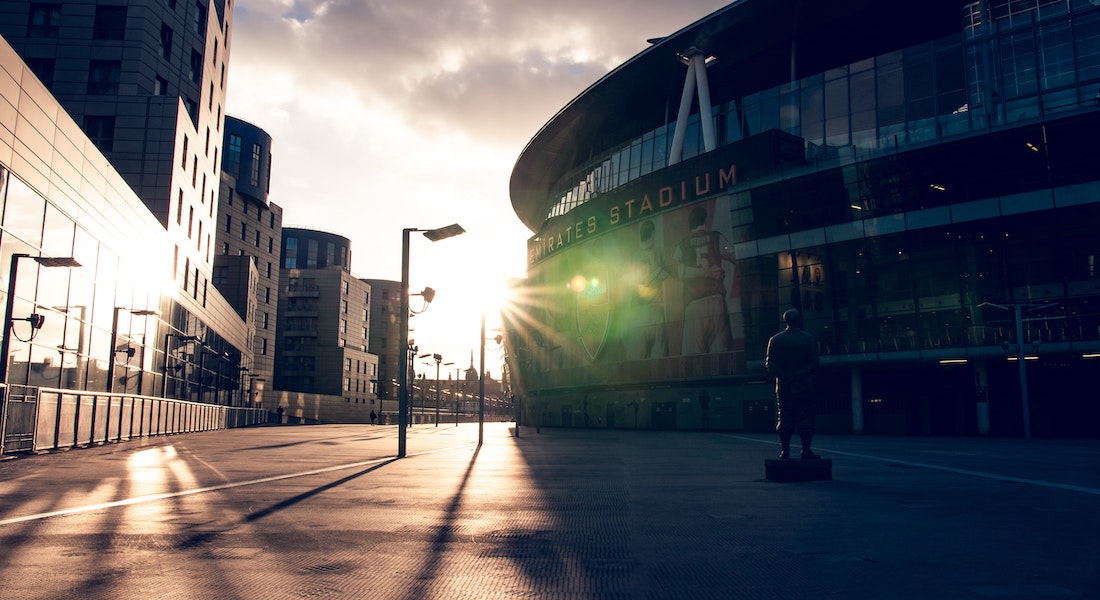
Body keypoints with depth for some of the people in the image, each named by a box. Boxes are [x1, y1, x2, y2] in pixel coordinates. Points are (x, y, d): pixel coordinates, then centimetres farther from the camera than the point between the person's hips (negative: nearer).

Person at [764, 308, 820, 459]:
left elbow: (769, 364, -4)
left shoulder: (775, 340, 2)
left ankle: (785, 451, 4)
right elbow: (815, 362, -7)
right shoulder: (809, 338, 0)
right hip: (804, 387, -1)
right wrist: (800, 375, -6)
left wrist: (784, 376, -5)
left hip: (783, 386, 1)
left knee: (784, 418, 5)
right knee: (805, 418, 3)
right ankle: (806, 450, 1)